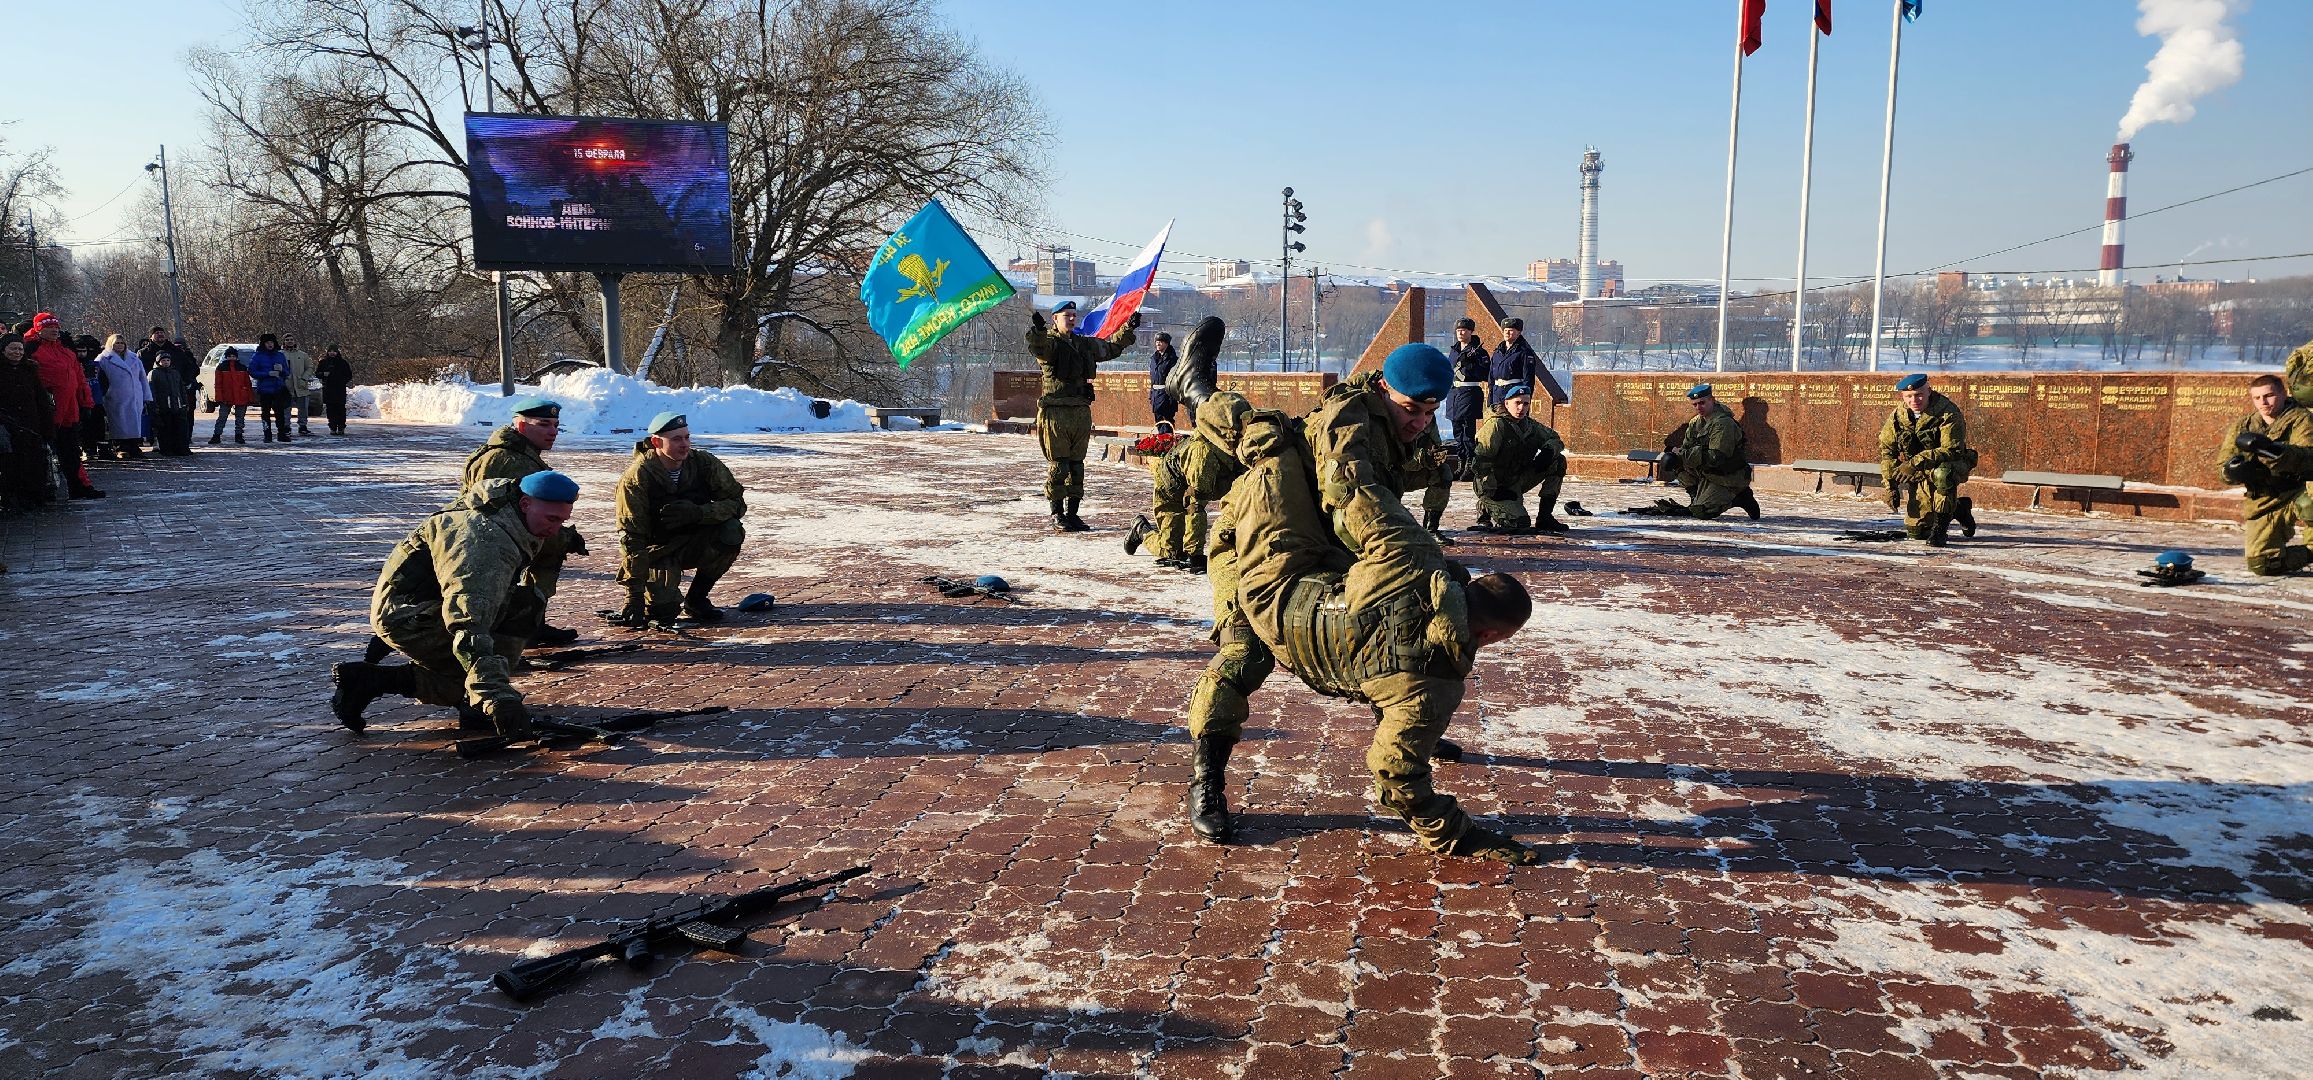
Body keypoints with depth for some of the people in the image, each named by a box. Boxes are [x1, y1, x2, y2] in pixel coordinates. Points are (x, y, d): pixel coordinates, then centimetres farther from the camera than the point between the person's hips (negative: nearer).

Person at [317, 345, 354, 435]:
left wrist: (343, 382, -8)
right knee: (330, 409, 0)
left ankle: (341, 428, -1)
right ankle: (332, 428, 4)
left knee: (340, 408, -5)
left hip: (340, 390, -2)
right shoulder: (323, 362, 11)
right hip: (328, 390, 2)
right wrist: (324, 374, -8)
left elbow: (349, 375, 9)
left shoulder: (342, 362, 6)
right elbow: (317, 373, 14)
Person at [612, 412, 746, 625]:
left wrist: (698, 513, -31)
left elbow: (736, 503, -11)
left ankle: (696, 599, -6)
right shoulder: (636, 479, -20)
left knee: (731, 531, -26)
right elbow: (631, 537, -22)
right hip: (658, 549, -3)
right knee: (663, 609, -25)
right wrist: (634, 595, -28)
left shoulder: (704, 463, -12)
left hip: (695, 545, 3)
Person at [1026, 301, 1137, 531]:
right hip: (1055, 412, -6)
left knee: (1076, 465, 9)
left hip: (1081, 411, 6)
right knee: (1058, 466, -4)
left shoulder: (1086, 344, 19)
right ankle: (1057, 514, 3)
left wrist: (1128, 328, 24)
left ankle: (1072, 513, 16)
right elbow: (1038, 348, -27)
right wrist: (1038, 329, -46)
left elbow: (1112, 347, 33)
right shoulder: (1049, 342, -2)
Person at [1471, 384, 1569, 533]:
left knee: (1559, 462, -3)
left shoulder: (1530, 425, 3)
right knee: (1521, 523, -26)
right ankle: (1486, 507, 4)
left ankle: (1544, 517, -1)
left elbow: (1556, 440, 13)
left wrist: (1548, 451, -12)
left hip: (1516, 481, 7)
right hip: (1494, 486, -7)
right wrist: (1493, 492, -23)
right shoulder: (1496, 426, -19)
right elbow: (1478, 461, -24)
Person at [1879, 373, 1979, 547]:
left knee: (1942, 474, -44)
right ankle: (1959, 508, 34)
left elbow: (1952, 450, -32)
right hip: (1921, 475, 5)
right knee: (1915, 532, 5)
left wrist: (1917, 462, -43)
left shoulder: (1948, 412, -24)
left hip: (1953, 465, -5)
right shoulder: (1898, 414, -8)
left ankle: (1940, 528, -25)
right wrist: (1890, 486, -6)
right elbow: (1886, 449, 0)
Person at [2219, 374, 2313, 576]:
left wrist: (2272, 449, -41)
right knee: (2261, 565, -4)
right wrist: (2232, 470, -21)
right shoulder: (2241, 427, 10)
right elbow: (2223, 469, 4)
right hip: (2263, 503, 5)